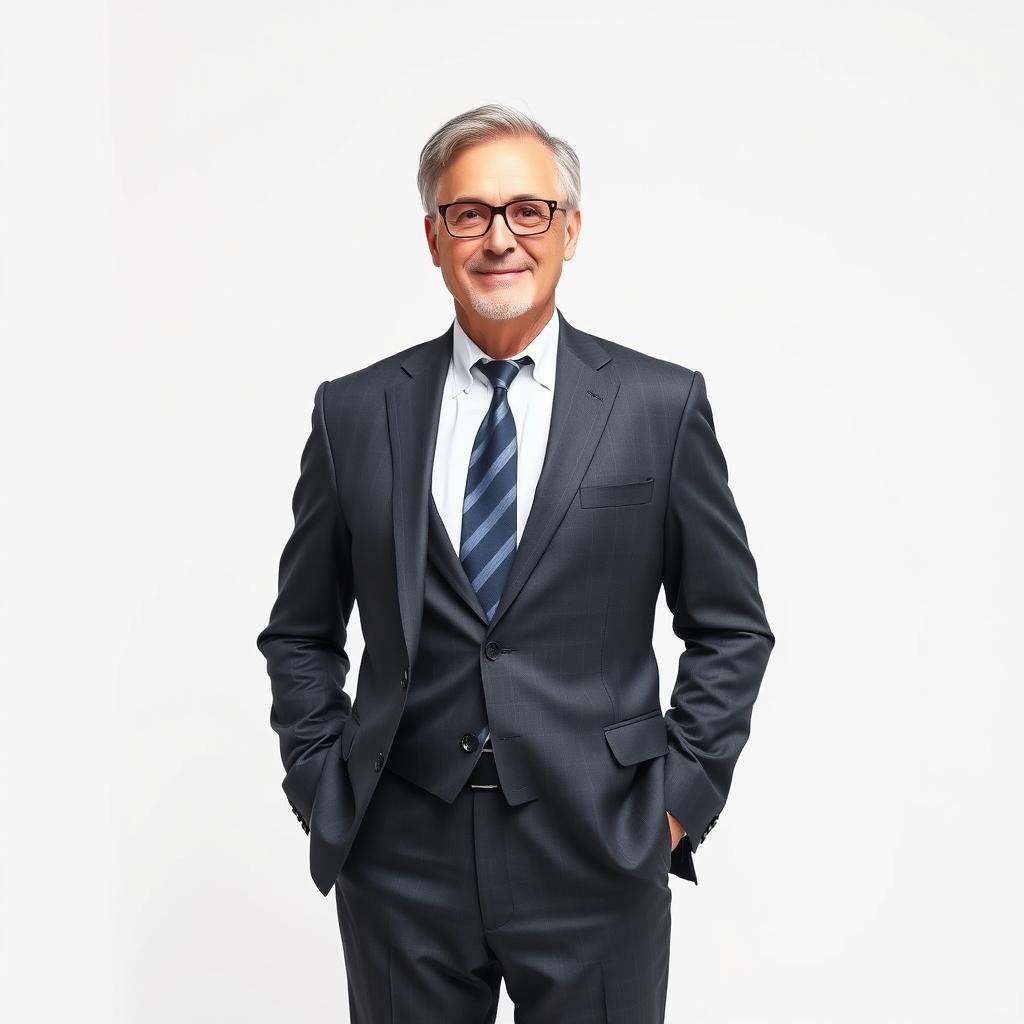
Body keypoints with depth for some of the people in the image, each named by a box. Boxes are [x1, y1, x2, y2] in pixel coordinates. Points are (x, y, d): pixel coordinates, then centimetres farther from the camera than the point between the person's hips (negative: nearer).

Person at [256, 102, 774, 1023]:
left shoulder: (663, 404, -2)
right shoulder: (355, 411, 2)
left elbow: (731, 630, 3)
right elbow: (301, 634, 10)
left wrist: (681, 795, -3)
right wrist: (321, 790, 2)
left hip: (595, 855, -1)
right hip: (401, 856, 1)